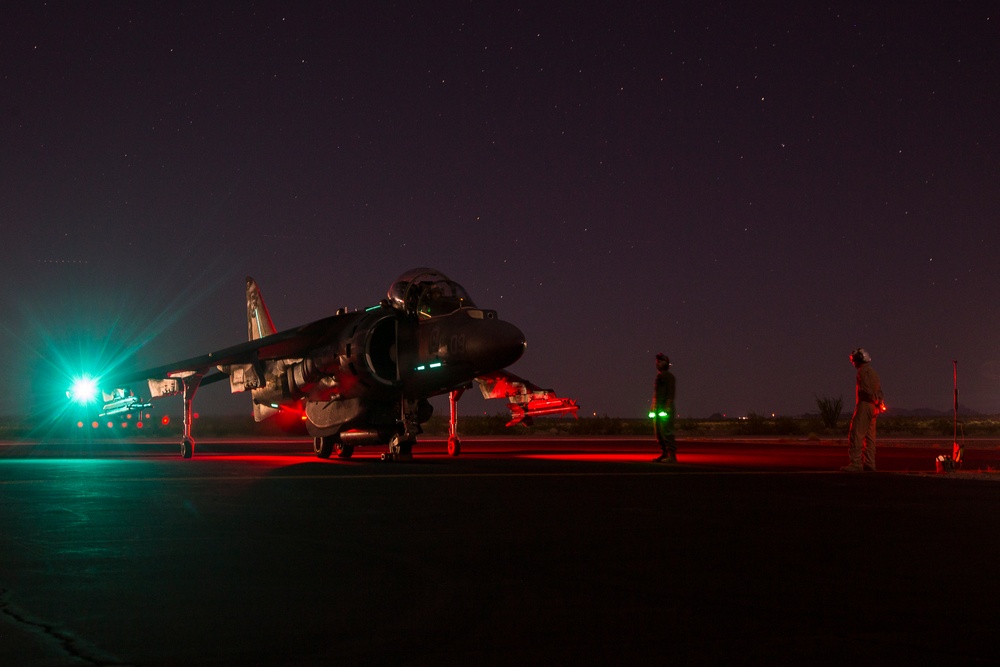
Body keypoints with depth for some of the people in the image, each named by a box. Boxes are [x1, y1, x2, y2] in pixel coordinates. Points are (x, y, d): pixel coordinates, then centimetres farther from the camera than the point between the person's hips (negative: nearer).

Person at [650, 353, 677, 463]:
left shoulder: (669, 376, -5)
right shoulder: (658, 377, 19)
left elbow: (670, 393, -13)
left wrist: (667, 408, -20)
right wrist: (652, 408, 17)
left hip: (665, 409, -9)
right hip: (657, 409, 9)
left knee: (666, 433, -12)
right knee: (659, 433, 7)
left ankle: (672, 456, -13)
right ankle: (663, 454, 11)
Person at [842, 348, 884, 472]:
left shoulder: (863, 371, -9)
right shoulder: (872, 371, 21)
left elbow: (866, 389, -20)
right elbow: (879, 390, 20)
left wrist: (876, 401, -10)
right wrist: (878, 401, 10)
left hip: (865, 405, -10)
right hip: (873, 408, 10)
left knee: (856, 435, -12)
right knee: (869, 437, 10)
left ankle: (855, 463, -18)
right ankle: (869, 464, 10)